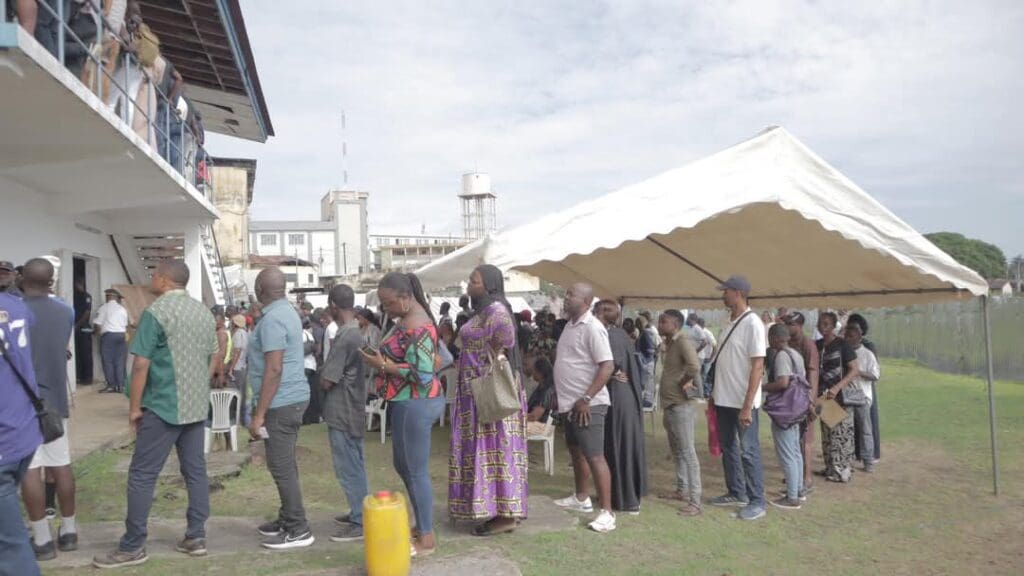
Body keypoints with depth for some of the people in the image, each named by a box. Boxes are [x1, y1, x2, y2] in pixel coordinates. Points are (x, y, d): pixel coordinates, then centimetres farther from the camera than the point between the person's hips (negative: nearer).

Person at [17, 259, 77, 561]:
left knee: (31, 471, -1)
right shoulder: (66, 311, 3)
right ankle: (68, 531, 19)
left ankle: (42, 540, 3)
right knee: (61, 466, 11)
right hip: (55, 399, 5)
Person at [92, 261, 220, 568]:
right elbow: (215, 358, 15)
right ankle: (196, 537, 14)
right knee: (196, 471, 10)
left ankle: (132, 546, 8)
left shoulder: (156, 312, -12)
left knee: (142, 475, 2)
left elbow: (141, 364, -15)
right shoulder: (204, 312, 10)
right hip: (197, 406, 7)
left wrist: (135, 406, -7)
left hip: (164, 406, -7)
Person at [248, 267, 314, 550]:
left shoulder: (272, 319, -18)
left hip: (281, 402, -10)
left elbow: (274, 370, -23)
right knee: (285, 464, 17)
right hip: (291, 398, 10)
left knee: (281, 467, -3)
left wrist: (259, 414, -20)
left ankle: (298, 530, 4)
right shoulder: (287, 311, 13)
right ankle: (288, 519, 28)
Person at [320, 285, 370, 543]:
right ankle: (360, 513, 28)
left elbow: (327, 381, -19)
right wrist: (328, 368, 5)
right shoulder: (357, 332, 8)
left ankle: (361, 524, 4)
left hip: (342, 413, -10)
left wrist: (320, 372, 0)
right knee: (355, 467, 17)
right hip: (353, 410, 10)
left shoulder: (344, 337, -21)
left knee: (348, 469, -2)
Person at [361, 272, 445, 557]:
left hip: (416, 404, -11)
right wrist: (382, 359, 4)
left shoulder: (417, 326, -21)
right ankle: (421, 525, 32)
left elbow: (423, 374, -26)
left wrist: (383, 365, -20)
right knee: (403, 465, 19)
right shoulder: (407, 319, 11)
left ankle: (427, 538, 13)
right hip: (408, 403, 11)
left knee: (417, 471, 0)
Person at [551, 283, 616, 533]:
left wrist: (586, 399, -24)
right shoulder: (570, 324, 11)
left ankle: (606, 512, -3)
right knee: (576, 451, 20)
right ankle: (581, 498, 36)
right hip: (571, 403, 10)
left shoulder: (592, 327, -17)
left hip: (588, 405, -10)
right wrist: (562, 396, 18)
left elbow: (607, 366, -23)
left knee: (594, 456, -8)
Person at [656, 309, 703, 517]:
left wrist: (684, 383, -18)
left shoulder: (683, 341, -18)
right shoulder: (670, 342, 12)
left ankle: (695, 501, -4)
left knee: (688, 452, -7)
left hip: (681, 406, -10)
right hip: (669, 405, 10)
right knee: (677, 451, 19)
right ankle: (681, 490, 32)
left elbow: (695, 367, -33)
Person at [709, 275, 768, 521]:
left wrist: (747, 405, -22)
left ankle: (757, 502, 10)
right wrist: (714, 393, 16)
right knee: (728, 447, 16)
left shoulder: (752, 323, -15)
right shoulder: (731, 322, 10)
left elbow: (758, 367, -19)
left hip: (742, 401, -9)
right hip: (725, 399, 9)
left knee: (748, 450, 0)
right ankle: (736, 493, 29)